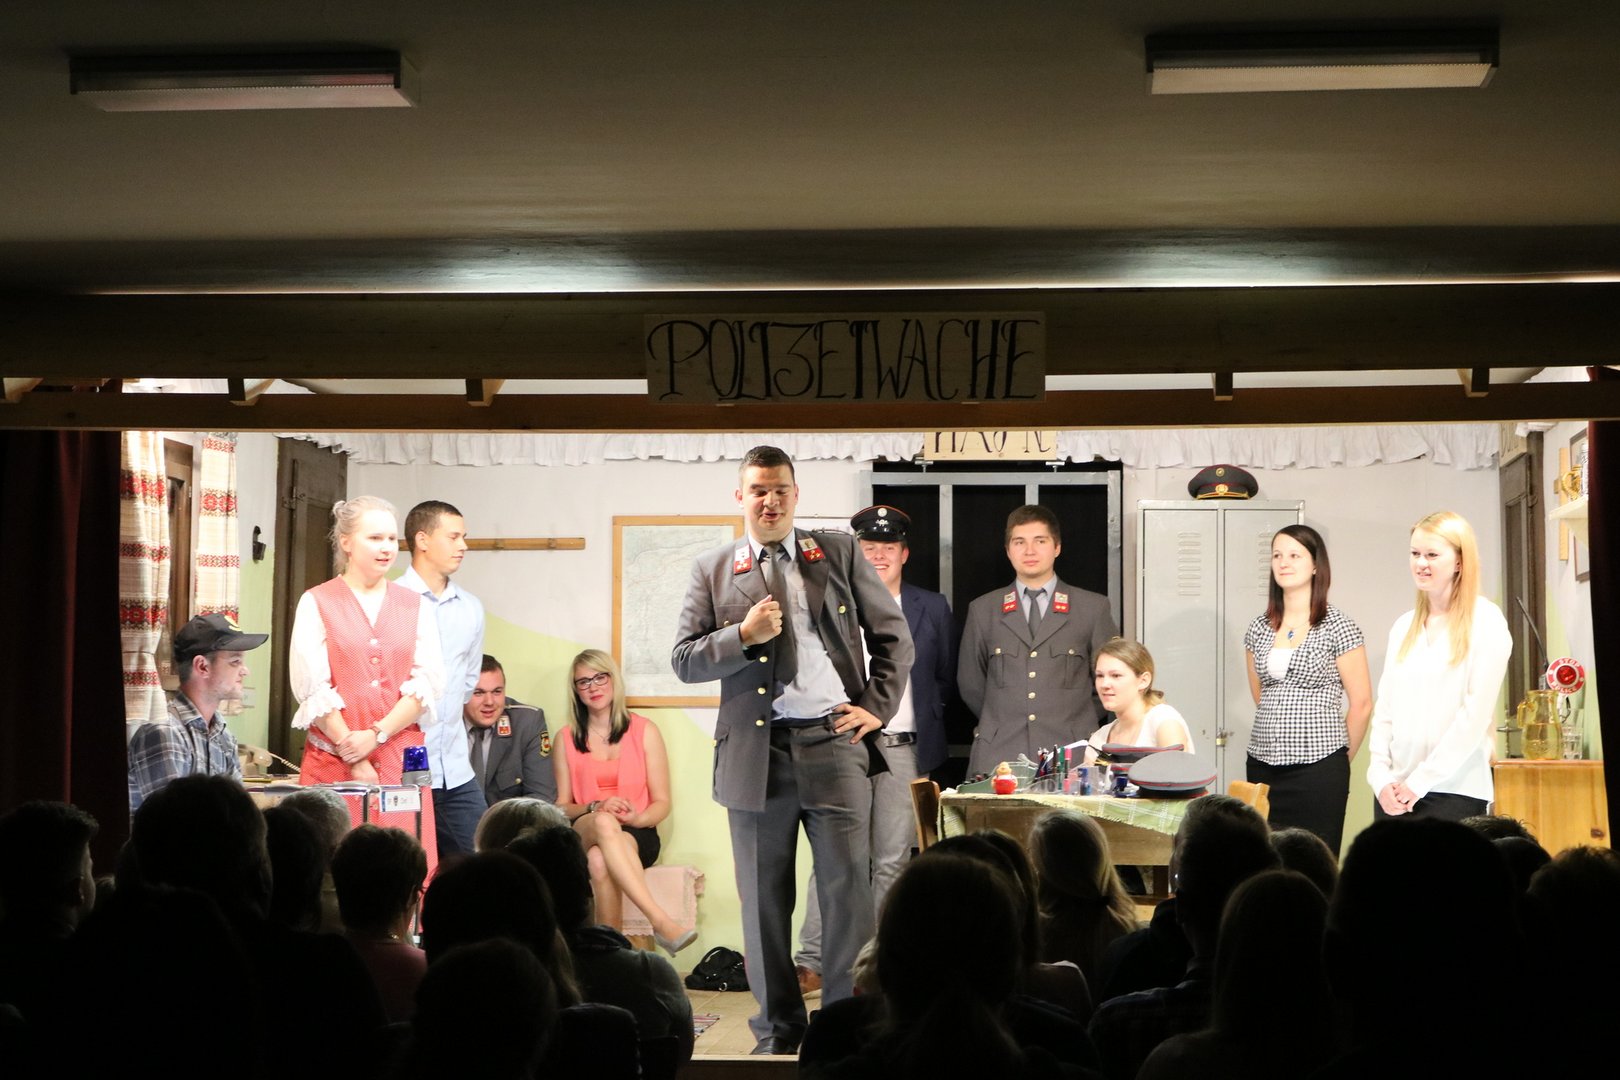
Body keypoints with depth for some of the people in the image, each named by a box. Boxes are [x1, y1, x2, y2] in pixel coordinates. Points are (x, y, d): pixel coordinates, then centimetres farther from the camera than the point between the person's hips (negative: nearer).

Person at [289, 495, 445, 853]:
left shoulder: (415, 606, 13)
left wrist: (376, 735, -10)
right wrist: (353, 759, -10)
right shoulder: (317, 603, 5)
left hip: (402, 763, 2)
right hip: (333, 762, -2)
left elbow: (426, 684, 3)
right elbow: (313, 688, -3)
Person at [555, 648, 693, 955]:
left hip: (637, 834, 0)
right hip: (582, 834, 1)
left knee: (600, 859, -38)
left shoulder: (644, 730, 9)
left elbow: (662, 803, 7)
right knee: (604, 824, -39)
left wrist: (635, 818, -17)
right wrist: (596, 808, -13)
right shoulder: (567, 740, 14)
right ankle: (661, 922, -51)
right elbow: (562, 807, 10)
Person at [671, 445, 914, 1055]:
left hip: (834, 744, -1)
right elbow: (684, 661, 5)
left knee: (849, 891, -2)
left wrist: (877, 707, 1)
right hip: (756, 750, 1)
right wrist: (743, 634, -10)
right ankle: (778, 1028, 18)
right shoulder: (713, 571, 9)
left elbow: (893, 636, 12)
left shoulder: (840, 553, 9)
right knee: (764, 900, 7)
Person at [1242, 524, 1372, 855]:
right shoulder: (1260, 628, 11)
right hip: (1263, 765, 5)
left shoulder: (1337, 627, -4)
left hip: (1318, 767, -4)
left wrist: (1341, 759, 6)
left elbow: (1361, 703, -1)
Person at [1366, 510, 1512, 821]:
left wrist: (1420, 782, -11)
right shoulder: (1404, 626, 12)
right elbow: (1385, 708, 11)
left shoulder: (1485, 621, -4)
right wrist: (1380, 775, -3)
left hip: (1453, 792, -5)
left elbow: (1476, 714, -10)